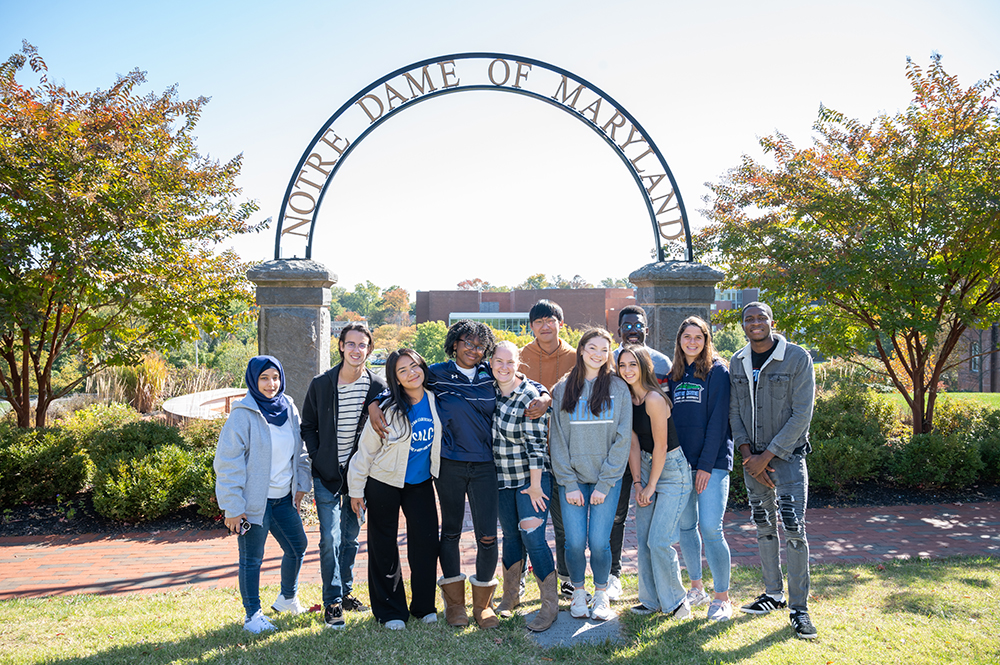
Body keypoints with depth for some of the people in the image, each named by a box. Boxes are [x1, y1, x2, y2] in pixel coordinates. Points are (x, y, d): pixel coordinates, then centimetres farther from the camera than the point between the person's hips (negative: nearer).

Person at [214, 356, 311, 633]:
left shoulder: (288, 409, 5)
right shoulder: (243, 414, -15)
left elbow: (299, 451, 16)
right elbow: (228, 462, -15)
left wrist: (301, 485, 10)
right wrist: (233, 507, -17)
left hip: (283, 498, 7)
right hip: (254, 500, -7)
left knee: (297, 546, 16)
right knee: (252, 558, 4)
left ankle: (287, 598, 38)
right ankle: (252, 615, 19)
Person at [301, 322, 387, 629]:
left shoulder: (377, 387, -5)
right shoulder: (320, 384, -6)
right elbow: (308, 426, 4)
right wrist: (317, 457, -5)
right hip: (327, 474, -1)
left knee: (350, 537, 13)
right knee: (331, 539, -5)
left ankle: (345, 591, 29)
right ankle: (332, 601, 5)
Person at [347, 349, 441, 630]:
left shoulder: (434, 401, -7)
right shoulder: (388, 409, -18)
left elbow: (438, 440, 12)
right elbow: (365, 450, -9)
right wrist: (356, 490, -6)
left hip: (420, 482, 3)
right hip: (384, 483, -3)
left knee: (427, 541, 1)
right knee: (384, 548, 6)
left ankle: (424, 606, 21)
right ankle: (390, 611, 21)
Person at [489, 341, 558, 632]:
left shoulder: (530, 396, -16)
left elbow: (536, 443, -16)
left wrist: (535, 484, -16)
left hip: (532, 477, -5)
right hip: (502, 478, 5)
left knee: (532, 537, -11)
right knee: (511, 535, 12)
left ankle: (550, 605, 0)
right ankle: (510, 595, 28)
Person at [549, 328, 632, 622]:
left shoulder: (619, 388, 3)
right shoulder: (562, 389, 5)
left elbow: (623, 438, -1)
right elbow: (558, 439, 3)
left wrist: (604, 484, -7)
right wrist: (569, 484, -5)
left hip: (607, 478, -1)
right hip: (572, 478, 1)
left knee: (599, 542, -7)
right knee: (575, 542, -5)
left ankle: (601, 594, 19)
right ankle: (578, 592, 21)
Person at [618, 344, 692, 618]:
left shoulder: (654, 399, -21)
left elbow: (660, 445, -17)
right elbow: (634, 443, 4)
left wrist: (651, 485, -10)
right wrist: (637, 482, -1)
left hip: (672, 470, -7)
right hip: (646, 467, 7)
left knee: (659, 541, -9)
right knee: (643, 539, 7)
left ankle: (675, 601, 10)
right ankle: (651, 601, 20)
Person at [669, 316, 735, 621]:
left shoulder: (717, 371, -3)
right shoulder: (674, 375, 13)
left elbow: (718, 420, -9)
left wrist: (706, 464, -15)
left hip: (712, 462, -5)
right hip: (679, 462, 6)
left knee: (710, 528, -9)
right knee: (685, 526, 10)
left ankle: (722, 597, 5)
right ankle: (696, 588, 25)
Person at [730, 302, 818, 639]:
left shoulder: (797, 357, -9)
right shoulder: (737, 362, 5)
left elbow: (802, 415, -13)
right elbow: (734, 411, 7)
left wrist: (767, 456, -14)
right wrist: (748, 454, -6)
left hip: (787, 456, -4)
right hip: (752, 458, 5)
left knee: (794, 529, -7)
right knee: (764, 526, 12)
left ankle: (799, 608, 3)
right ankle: (773, 593, 27)